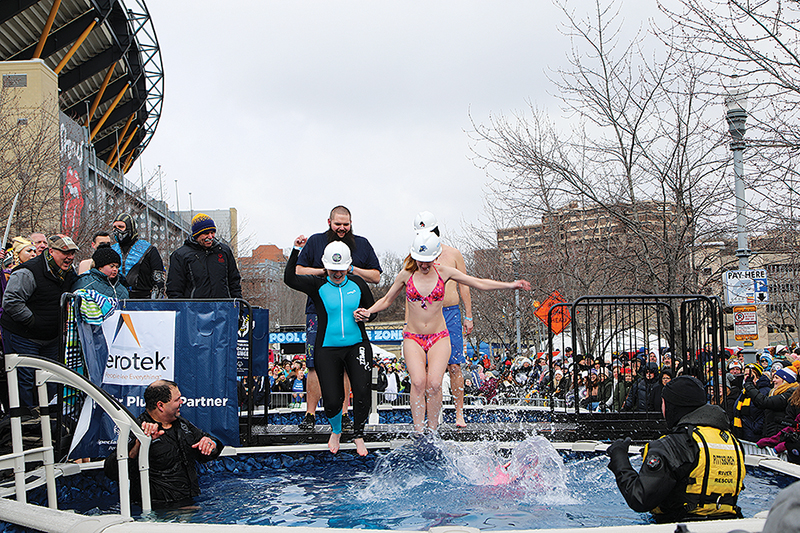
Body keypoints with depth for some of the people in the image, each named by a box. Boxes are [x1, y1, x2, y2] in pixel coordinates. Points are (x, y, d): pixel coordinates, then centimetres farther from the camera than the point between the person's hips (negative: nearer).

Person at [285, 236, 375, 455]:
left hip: (357, 346, 1)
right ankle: (336, 431, 29)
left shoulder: (357, 284, 6)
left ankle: (358, 435, 9)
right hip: (327, 349, -1)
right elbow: (289, 279, -13)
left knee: (363, 391, -16)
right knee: (332, 401, -5)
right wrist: (296, 251, -19)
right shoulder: (318, 286, 0)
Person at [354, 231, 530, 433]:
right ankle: (418, 433, -16)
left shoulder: (444, 272, 0)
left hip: (438, 337, 0)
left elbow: (479, 283, 4)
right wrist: (368, 311, -6)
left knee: (434, 384, -20)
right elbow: (386, 300, 12)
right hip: (413, 337, 0)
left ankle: (432, 431, -5)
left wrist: (510, 285, -2)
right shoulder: (406, 274, 1)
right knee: (418, 382, -23)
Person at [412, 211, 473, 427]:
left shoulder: (453, 254, 6)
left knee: (454, 365, -3)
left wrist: (468, 316, 5)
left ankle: (459, 413, 4)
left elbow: (463, 286, 9)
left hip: (450, 312, 0)